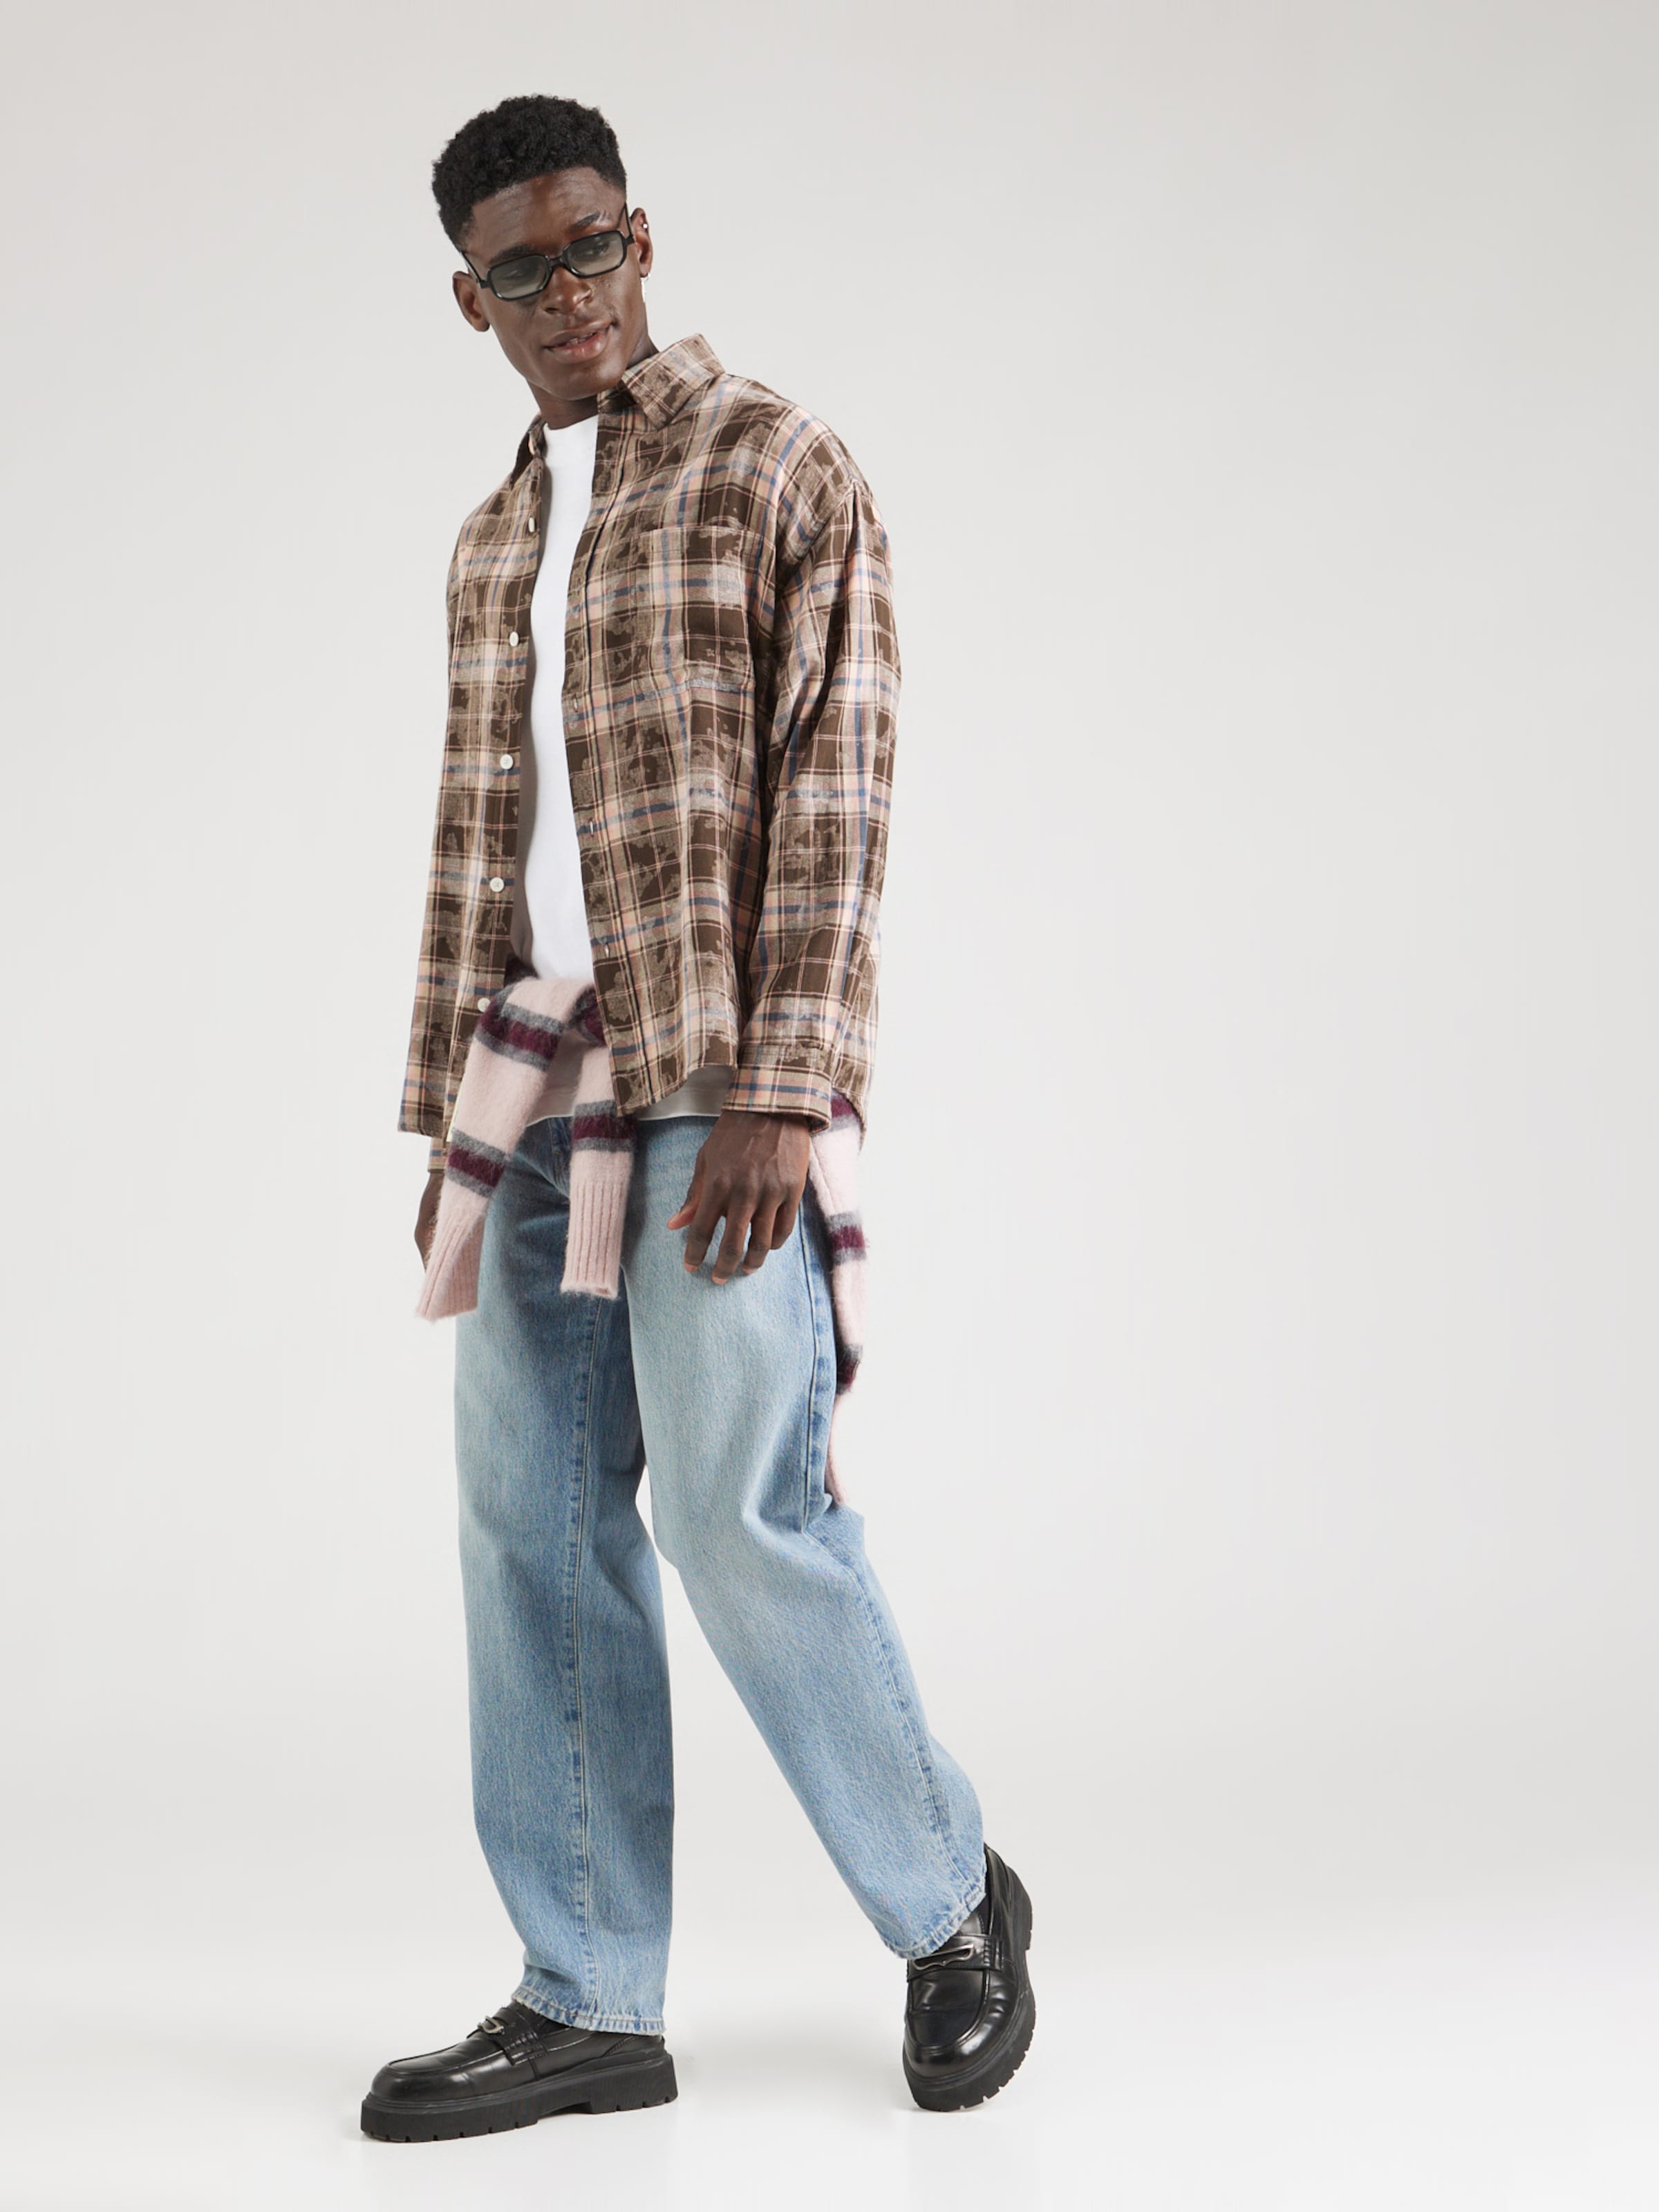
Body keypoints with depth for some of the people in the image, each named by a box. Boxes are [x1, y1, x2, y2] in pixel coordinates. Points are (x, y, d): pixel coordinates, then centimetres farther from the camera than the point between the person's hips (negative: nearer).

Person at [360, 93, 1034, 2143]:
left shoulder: (778, 470, -1)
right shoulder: (492, 536, 19)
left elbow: (833, 801, -9)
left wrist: (778, 1099, -17)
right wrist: (443, 1112, 15)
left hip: (710, 1093, -6)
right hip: (538, 1104, 7)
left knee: (743, 1514, -7)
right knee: (532, 1535, 4)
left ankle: (952, 1907, 15)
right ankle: (588, 2003, 14)